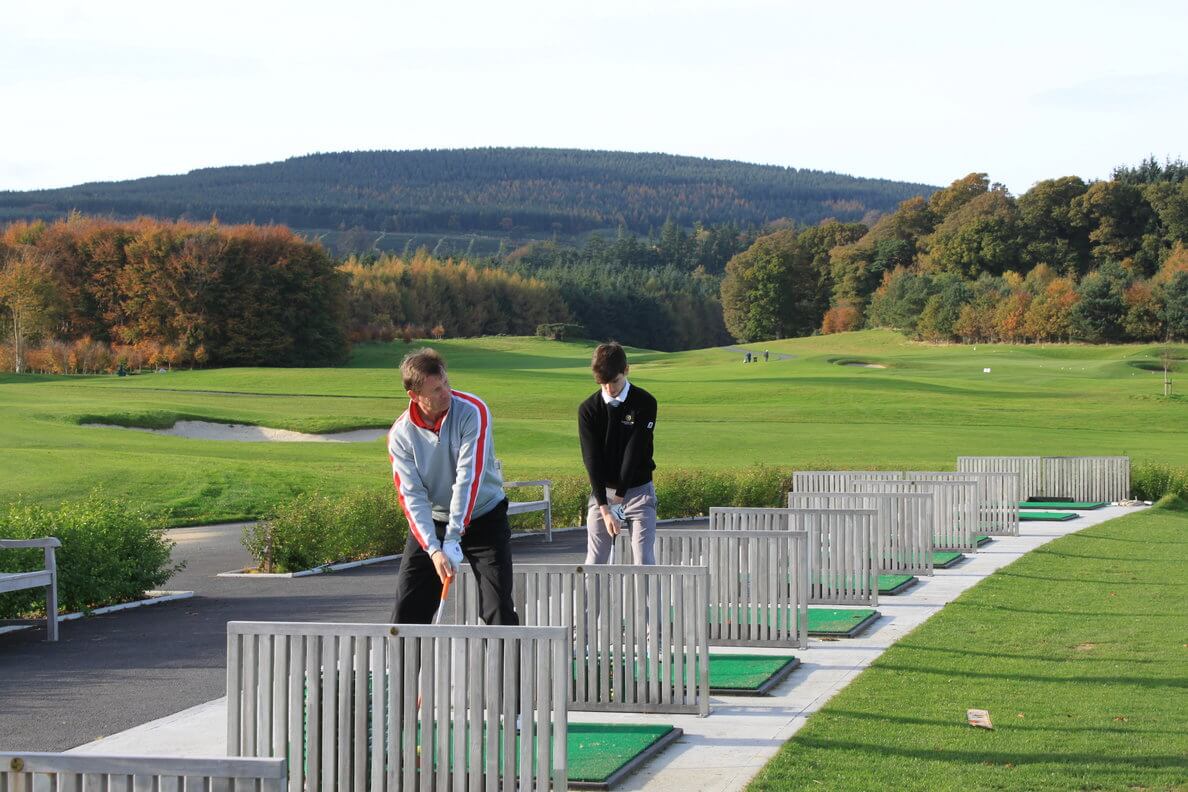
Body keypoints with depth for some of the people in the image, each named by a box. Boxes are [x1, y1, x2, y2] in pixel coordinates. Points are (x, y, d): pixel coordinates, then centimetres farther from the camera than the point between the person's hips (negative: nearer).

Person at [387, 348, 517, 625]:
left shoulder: (472, 410, -20)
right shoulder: (400, 434, -12)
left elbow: (469, 477, -24)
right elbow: (411, 496, -15)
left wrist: (453, 538, -28)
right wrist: (433, 549, -27)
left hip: (483, 518, -2)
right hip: (431, 522, 2)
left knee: (498, 610, -9)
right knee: (407, 611, 0)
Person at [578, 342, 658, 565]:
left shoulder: (645, 403, -10)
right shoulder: (588, 409, -5)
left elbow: (635, 452, -14)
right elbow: (592, 460, -11)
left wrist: (620, 494, -19)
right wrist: (604, 508, -20)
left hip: (638, 490, -2)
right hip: (602, 491, 2)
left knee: (644, 560, -6)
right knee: (595, 562, 0)